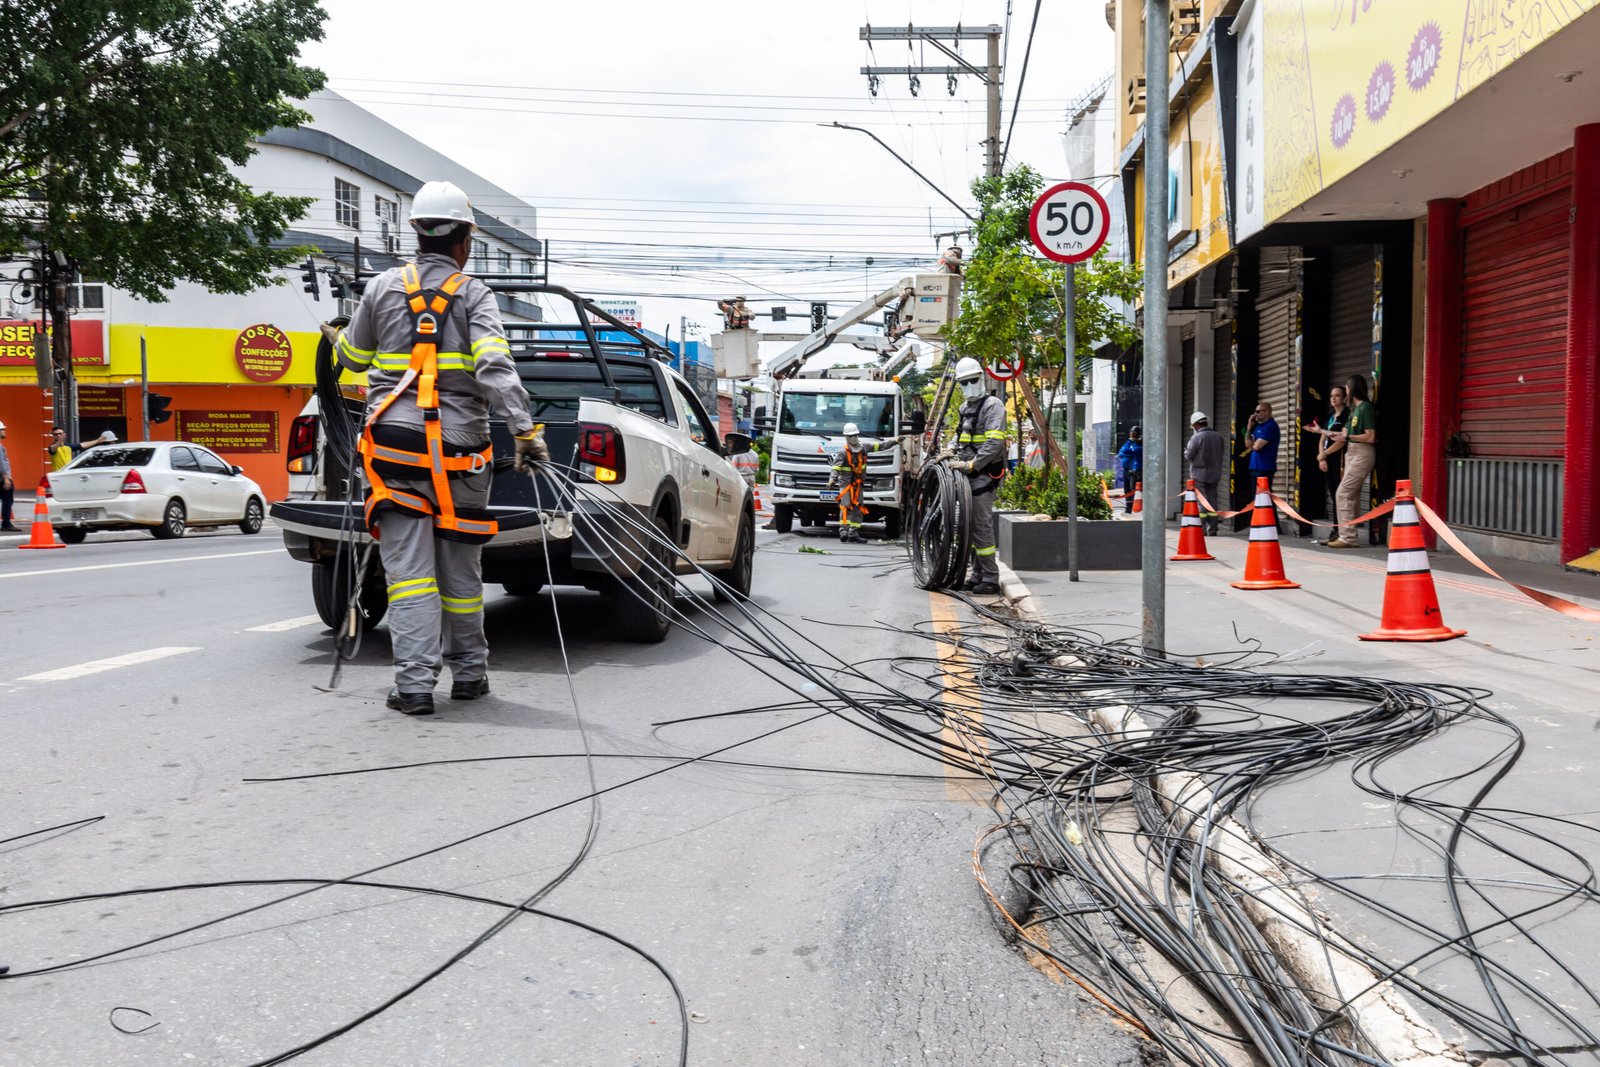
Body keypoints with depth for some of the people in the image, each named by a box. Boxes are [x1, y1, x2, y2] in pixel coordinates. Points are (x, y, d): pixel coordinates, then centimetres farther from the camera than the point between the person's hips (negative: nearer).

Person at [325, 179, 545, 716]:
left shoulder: (383, 287, 8)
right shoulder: (474, 294, 0)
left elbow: (355, 357, 20)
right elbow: (495, 366, -15)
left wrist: (338, 340, 43)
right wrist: (525, 431, -21)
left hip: (393, 446, 1)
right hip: (457, 450, -1)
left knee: (408, 568, 0)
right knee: (460, 568, 11)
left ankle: (415, 683, -6)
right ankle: (468, 673, 22)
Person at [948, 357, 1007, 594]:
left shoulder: (992, 405, -9)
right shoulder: (966, 407, 19)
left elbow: (995, 443, -19)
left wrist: (971, 465, -22)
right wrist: (951, 453, 12)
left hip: (984, 473, -9)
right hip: (969, 472, 9)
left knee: (982, 525, -11)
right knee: (969, 523, 11)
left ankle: (990, 579, -8)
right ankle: (977, 573, 19)